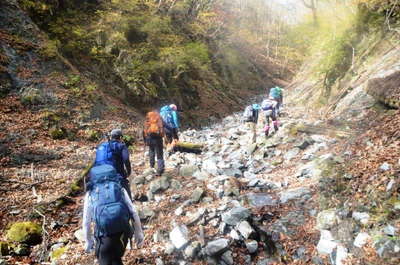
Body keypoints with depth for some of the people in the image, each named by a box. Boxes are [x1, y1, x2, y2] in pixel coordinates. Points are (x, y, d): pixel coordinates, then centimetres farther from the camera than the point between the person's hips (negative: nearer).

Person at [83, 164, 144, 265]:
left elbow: (86, 222, 15)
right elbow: (133, 213, 8)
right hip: (123, 232, 2)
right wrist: (139, 233, 15)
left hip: (104, 235, -2)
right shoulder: (120, 188, 14)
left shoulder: (91, 193, 13)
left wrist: (88, 241, 28)